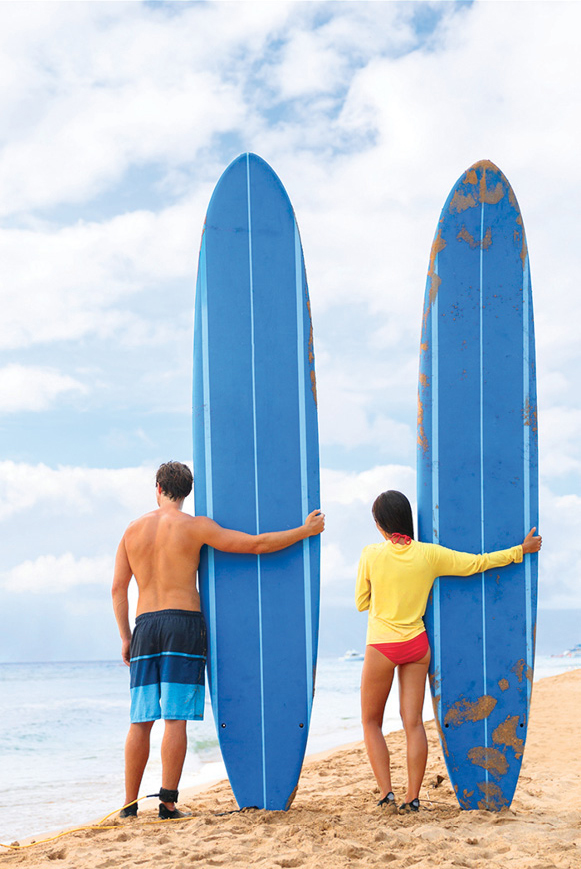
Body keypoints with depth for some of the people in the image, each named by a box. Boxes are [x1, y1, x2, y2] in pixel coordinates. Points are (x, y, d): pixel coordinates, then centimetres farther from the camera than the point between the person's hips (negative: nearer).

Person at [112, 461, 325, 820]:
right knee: (176, 718, -4)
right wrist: (306, 531, 6)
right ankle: (168, 802, -7)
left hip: (145, 627, 4)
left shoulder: (134, 530, 11)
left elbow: (118, 588, 11)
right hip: (184, 623, -4)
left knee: (141, 720, 7)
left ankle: (130, 803, 8)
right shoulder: (195, 527, -2)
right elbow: (257, 544, -4)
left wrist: (125, 638, 18)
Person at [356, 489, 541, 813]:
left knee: (371, 722, 11)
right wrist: (522, 550, 13)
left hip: (382, 647, -3)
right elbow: (476, 563, 2)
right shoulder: (429, 554, -4)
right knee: (414, 722, 5)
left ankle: (387, 792, 0)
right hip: (417, 645, 3)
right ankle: (413, 798, 3)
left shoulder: (371, 555, -11)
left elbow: (361, 603, -2)